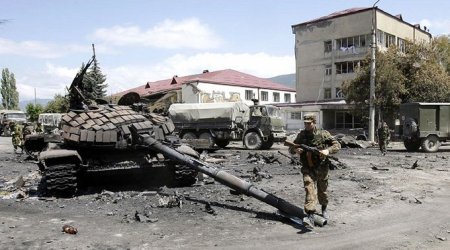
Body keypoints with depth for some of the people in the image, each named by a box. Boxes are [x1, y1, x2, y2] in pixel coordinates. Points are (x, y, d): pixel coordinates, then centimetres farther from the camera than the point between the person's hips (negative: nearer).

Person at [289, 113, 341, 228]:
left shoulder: (323, 134, -4)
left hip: (322, 168, 0)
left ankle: (324, 209, 44)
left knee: (322, 192, 16)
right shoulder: (301, 135, 2)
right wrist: (295, 150, -16)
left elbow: (337, 145, -2)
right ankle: (310, 217, -22)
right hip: (308, 169, 0)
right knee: (310, 190, -16)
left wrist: (328, 150, -21)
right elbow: (291, 149, 8)